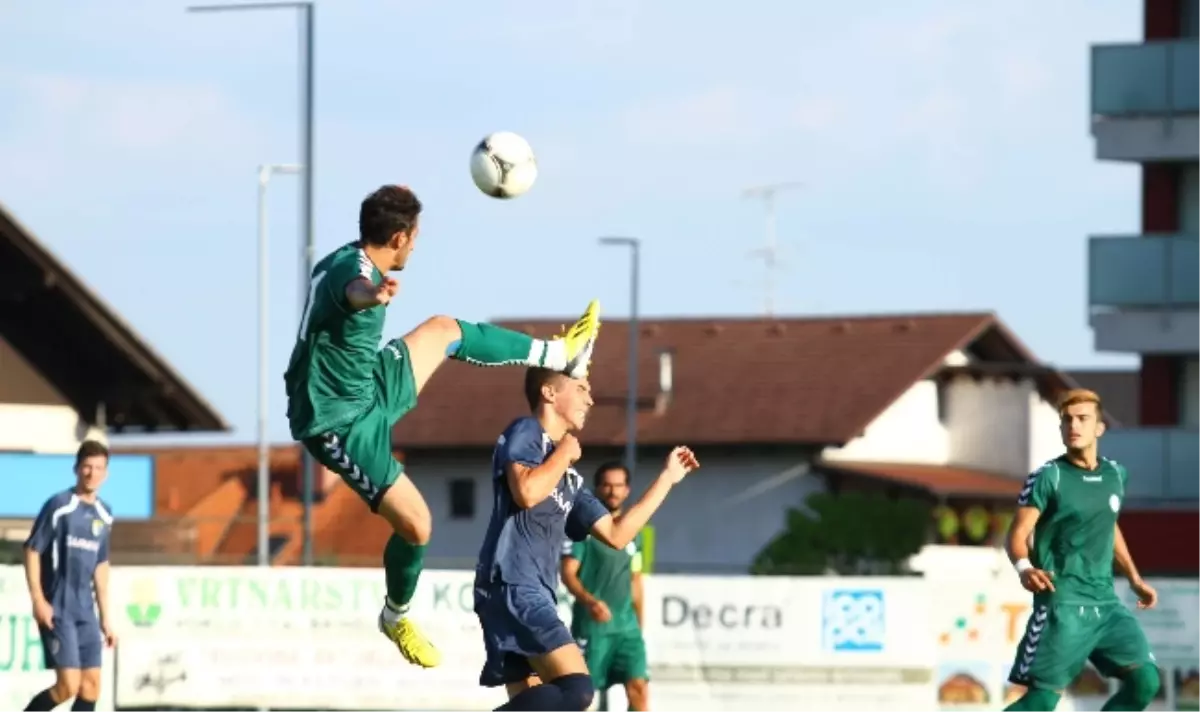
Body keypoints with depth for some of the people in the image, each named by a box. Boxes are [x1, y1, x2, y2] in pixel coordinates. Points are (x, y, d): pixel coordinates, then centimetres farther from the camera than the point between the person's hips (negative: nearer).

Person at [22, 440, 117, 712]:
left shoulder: (104, 515, 10)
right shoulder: (58, 506, -9)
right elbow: (32, 550, -8)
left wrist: (105, 618, 18)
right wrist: (38, 600, -15)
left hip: (86, 611, 7)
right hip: (58, 610, -7)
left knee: (91, 685, 2)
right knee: (68, 685, -13)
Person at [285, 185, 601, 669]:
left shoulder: (342, 260, 0)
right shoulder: (357, 270, -31)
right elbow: (355, 291, -59)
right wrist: (373, 295, -82)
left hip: (367, 387, 10)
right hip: (343, 424, -10)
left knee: (445, 331, 19)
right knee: (415, 524, -8)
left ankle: (558, 356, 36)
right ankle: (395, 617, 19)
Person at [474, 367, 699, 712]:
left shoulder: (569, 477, 24)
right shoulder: (525, 432, -1)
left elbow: (616, 533, 25)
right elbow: (526, 492, -20)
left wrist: (667, 478, 29)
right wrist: (565, 452, -3)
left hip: (535, 594, 10)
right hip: (512, 587, -10)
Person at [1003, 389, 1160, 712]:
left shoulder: (1115, 475, 11)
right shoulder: (1048, 478, -7)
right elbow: (1018, 534, -12)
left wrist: (1134, 579, 27)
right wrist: (1024, 568, -33)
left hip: (1106, 603, 6)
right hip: (1062, 604, -6)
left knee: (1145, 680, -6)